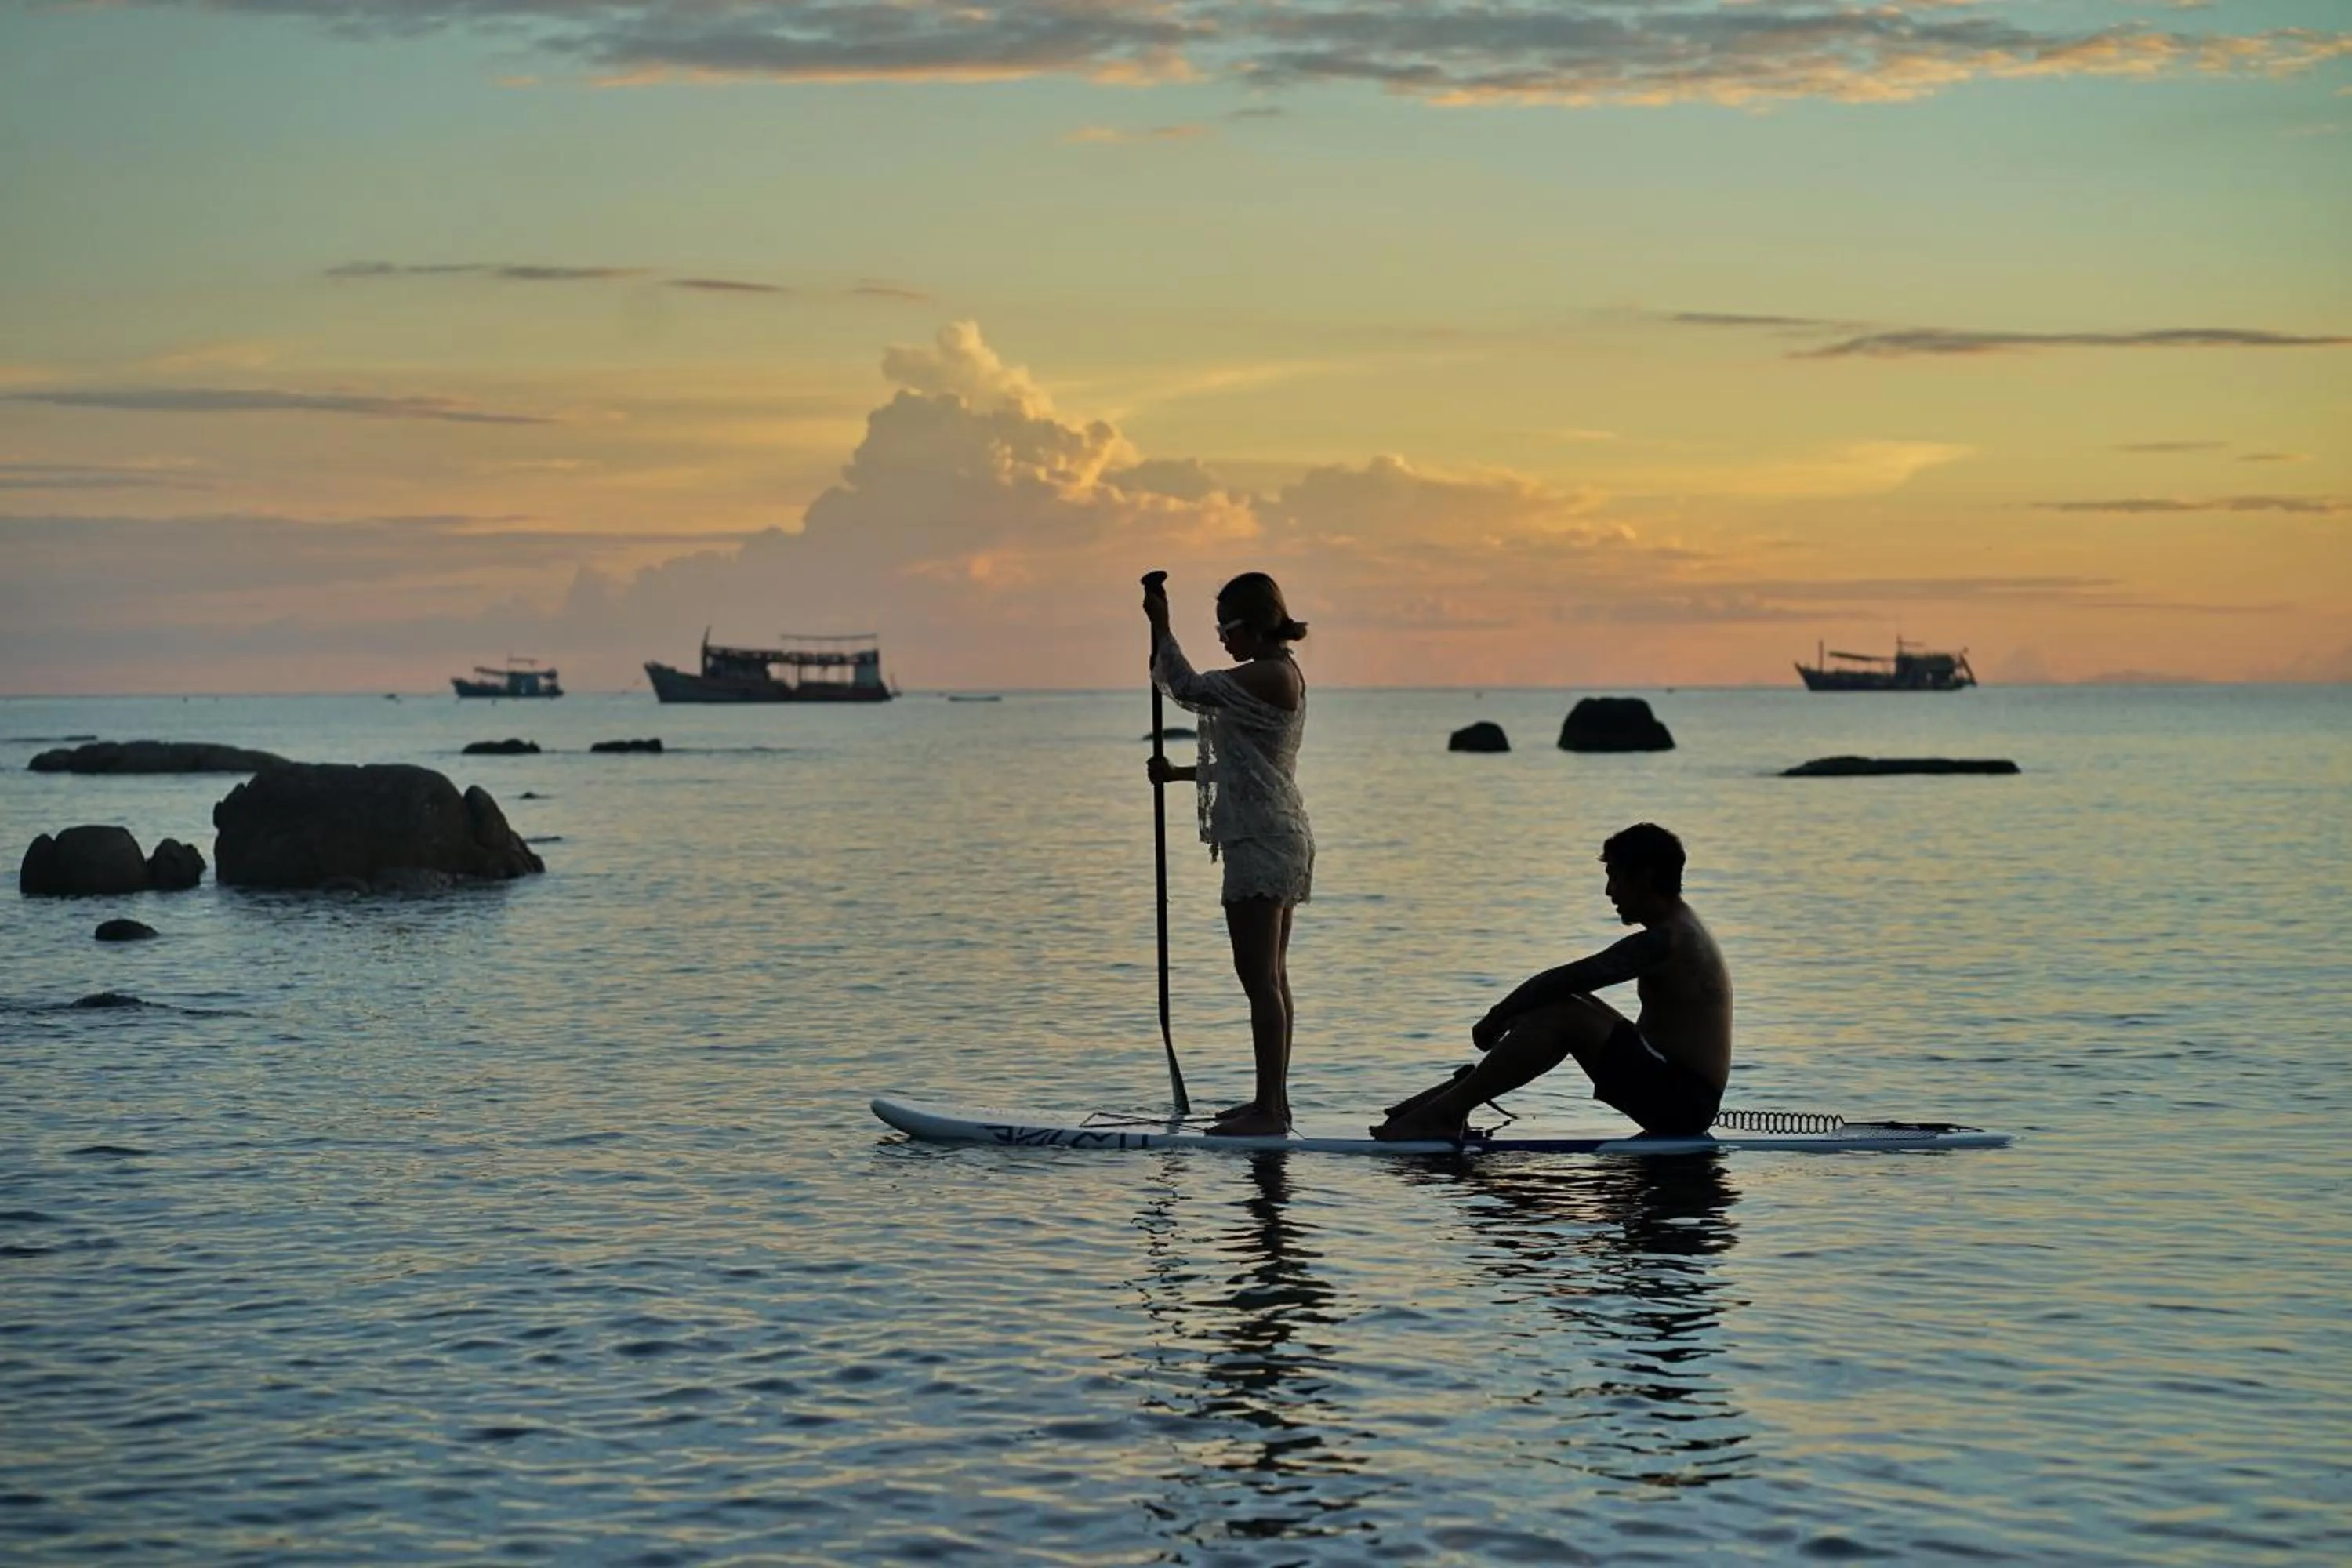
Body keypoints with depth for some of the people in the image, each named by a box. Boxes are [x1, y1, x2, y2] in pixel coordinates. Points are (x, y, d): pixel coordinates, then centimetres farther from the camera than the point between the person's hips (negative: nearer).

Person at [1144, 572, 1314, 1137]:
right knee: (1271, 976, 14)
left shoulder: (1266, 677, -15)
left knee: (1260, 977, -9)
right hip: (1278, 837, 11)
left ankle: (1270, 1108, -9)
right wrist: (1178, 773, 21)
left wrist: (1161, 627, -11)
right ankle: (1272, 1100, 20)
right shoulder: (1281, 675, 16)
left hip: (1262, 841, -11)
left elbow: (1190, 688, -22)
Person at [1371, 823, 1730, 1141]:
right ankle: (1461, 1093, 12)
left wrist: (1496, 1018, -11)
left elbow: (1562, 980, -20)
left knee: (1561, 1014, -19)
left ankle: (1447, 1112, -18)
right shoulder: (1680, 931, 16)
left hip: (1682, 1102, -10)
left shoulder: (1663, 941, -17)